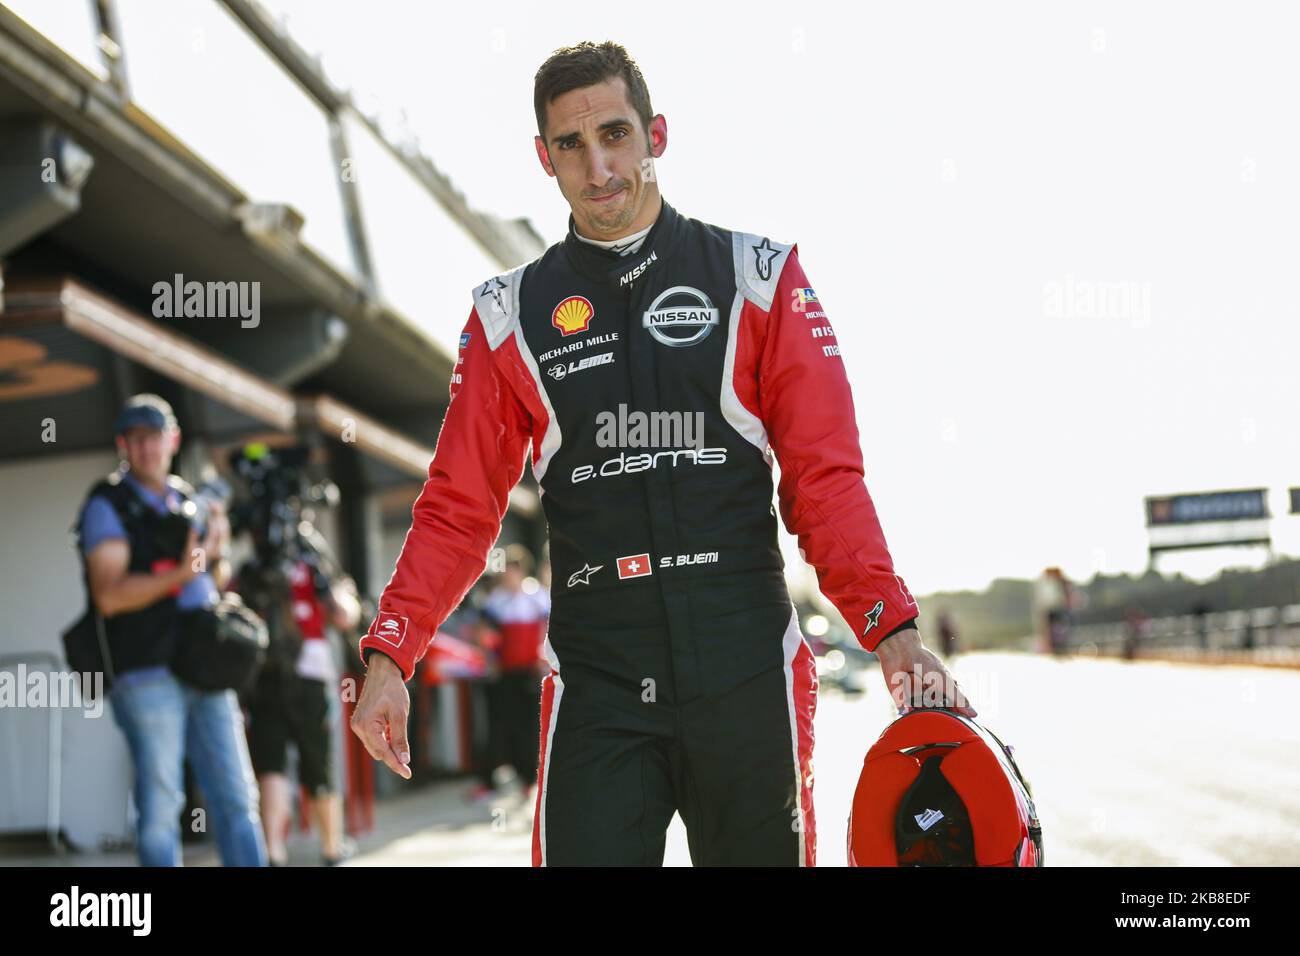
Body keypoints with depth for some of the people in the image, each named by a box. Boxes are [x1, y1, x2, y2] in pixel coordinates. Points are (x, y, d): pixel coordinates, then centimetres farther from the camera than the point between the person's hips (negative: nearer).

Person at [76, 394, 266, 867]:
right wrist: (181, 573, -23)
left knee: (236, 796, 4)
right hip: (147, 674, -6)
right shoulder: (107, 506, -2)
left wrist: (218, 552, 4)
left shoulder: (188, 500, 17)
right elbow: (110, 595, -14)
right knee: (161, 805, -4)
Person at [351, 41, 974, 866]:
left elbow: (827, 480, -1)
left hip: (746, 675, 0)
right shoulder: (511, 315, 9)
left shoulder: (758, 278, 4)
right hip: (596, 689, 1)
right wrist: (389, 654, -4)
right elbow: (459, 509, 9)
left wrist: (893, 628, -14)